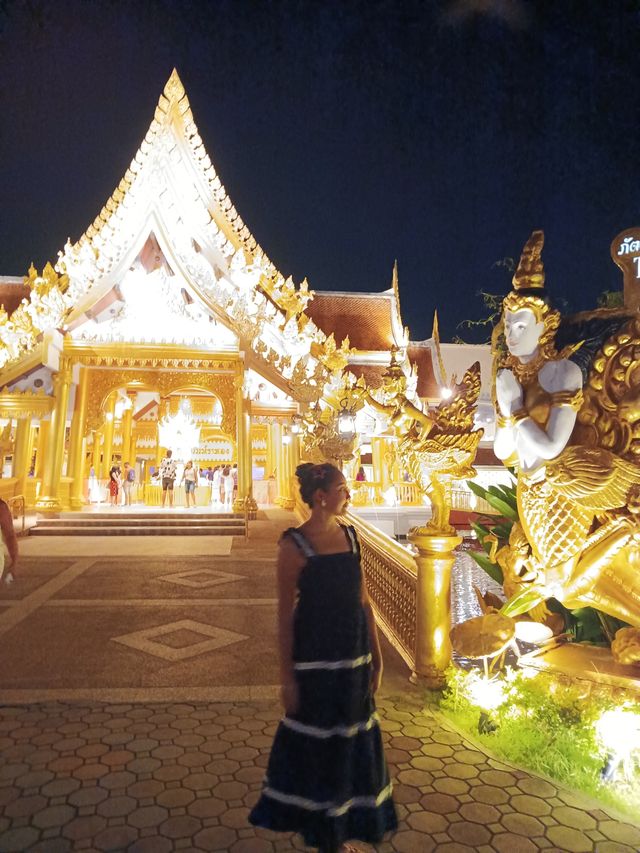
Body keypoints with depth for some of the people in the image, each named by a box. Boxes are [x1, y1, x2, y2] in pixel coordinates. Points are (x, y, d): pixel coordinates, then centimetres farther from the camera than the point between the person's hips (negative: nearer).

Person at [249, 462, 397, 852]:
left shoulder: (350, 535, 1)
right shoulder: (294, 545, -16)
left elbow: (364, 600, 6)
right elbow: (285, 614, -12)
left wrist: (376, 655, 9)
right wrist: (287, 677, -10)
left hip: (352, 653, 6)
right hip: (314, 656, -5)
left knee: (350, 742, 19)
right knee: (316, 744, 14)